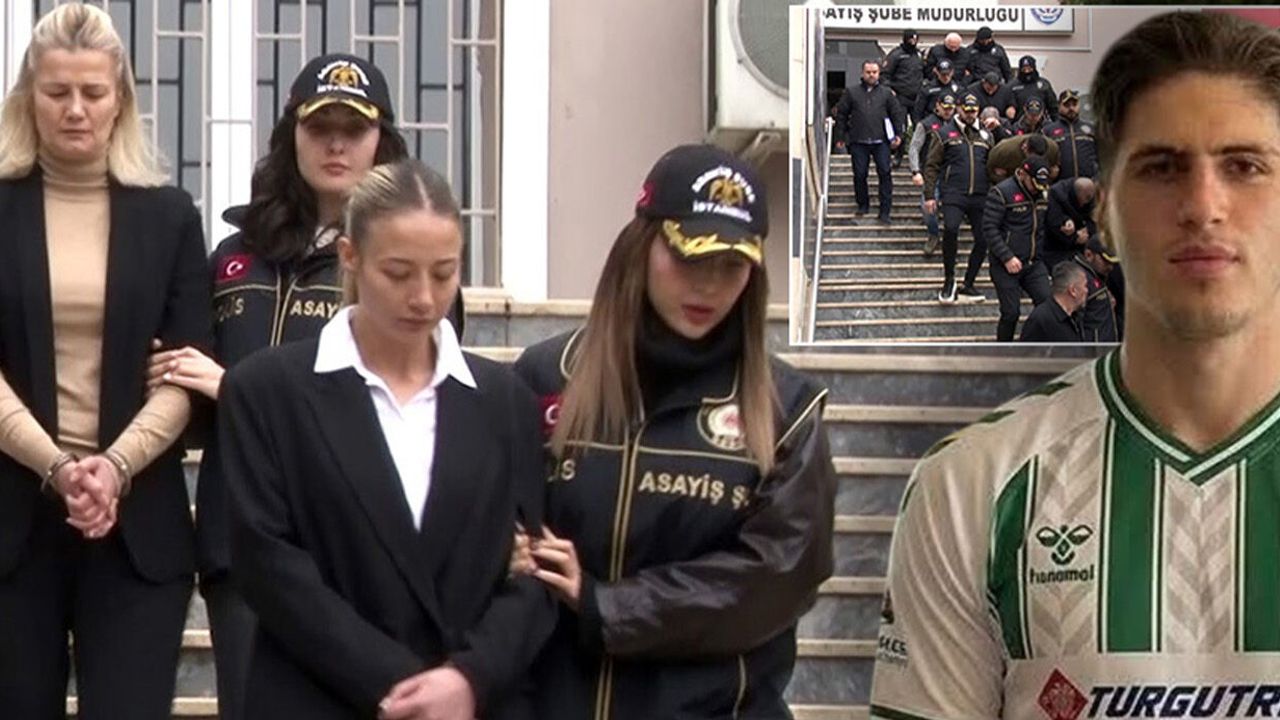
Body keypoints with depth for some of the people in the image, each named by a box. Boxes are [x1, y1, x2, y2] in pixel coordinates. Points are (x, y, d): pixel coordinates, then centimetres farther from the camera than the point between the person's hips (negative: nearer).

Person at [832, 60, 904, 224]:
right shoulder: (852, 93, 10)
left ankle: (885, 210, -6)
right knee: (860, 174, 2)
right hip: (858, 142, 0)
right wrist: (845, 133, 6)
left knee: (885, 173, -8)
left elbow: (897, 114, 14)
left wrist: (898, 135, 6)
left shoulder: (886, 93, 11)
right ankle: (863, 205, 21)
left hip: (881, 142, 0)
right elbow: (841, 113, 13)